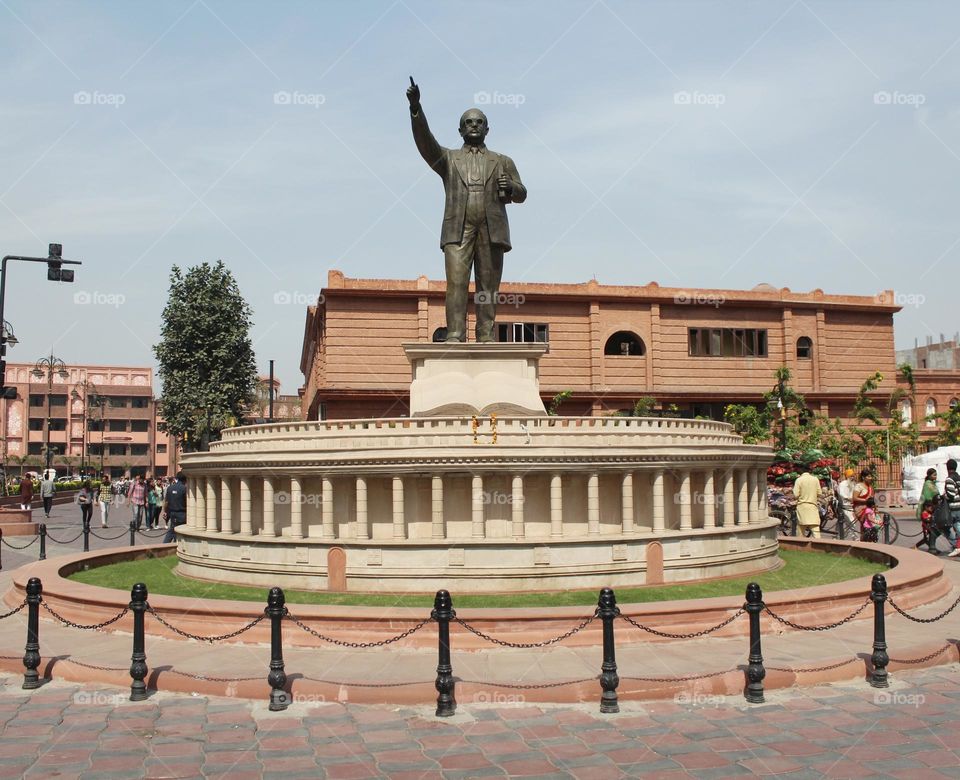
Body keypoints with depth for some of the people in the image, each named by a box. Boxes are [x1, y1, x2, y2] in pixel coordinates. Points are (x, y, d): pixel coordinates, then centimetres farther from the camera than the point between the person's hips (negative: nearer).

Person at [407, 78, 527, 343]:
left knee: (488, 286, -4)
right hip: (458, 227, -1)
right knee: (456, 282, -13)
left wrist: (510, 187, -9)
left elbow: (521, 195, 15)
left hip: (492, 228, 1)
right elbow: (424, 141, 2)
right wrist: (416, 108, -13)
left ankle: (486, 337, -5)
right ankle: (455, 336, -18)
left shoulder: (502, 162, 23)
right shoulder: (448, 159, 20)